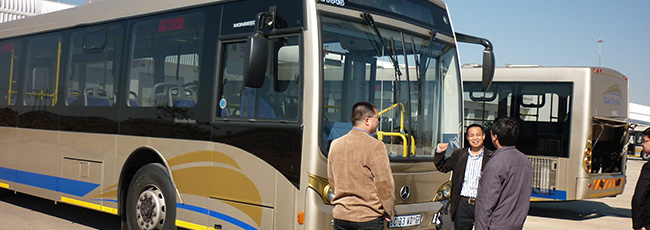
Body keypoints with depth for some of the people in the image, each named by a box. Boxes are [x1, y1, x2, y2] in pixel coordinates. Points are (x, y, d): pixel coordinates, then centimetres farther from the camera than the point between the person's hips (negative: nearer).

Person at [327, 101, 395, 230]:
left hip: (340, 217, 6)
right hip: (368, 219, -6)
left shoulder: (335, 144, 7)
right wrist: (388, 212, 3)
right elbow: (384, 184, -10)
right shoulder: (375, 146, -12)